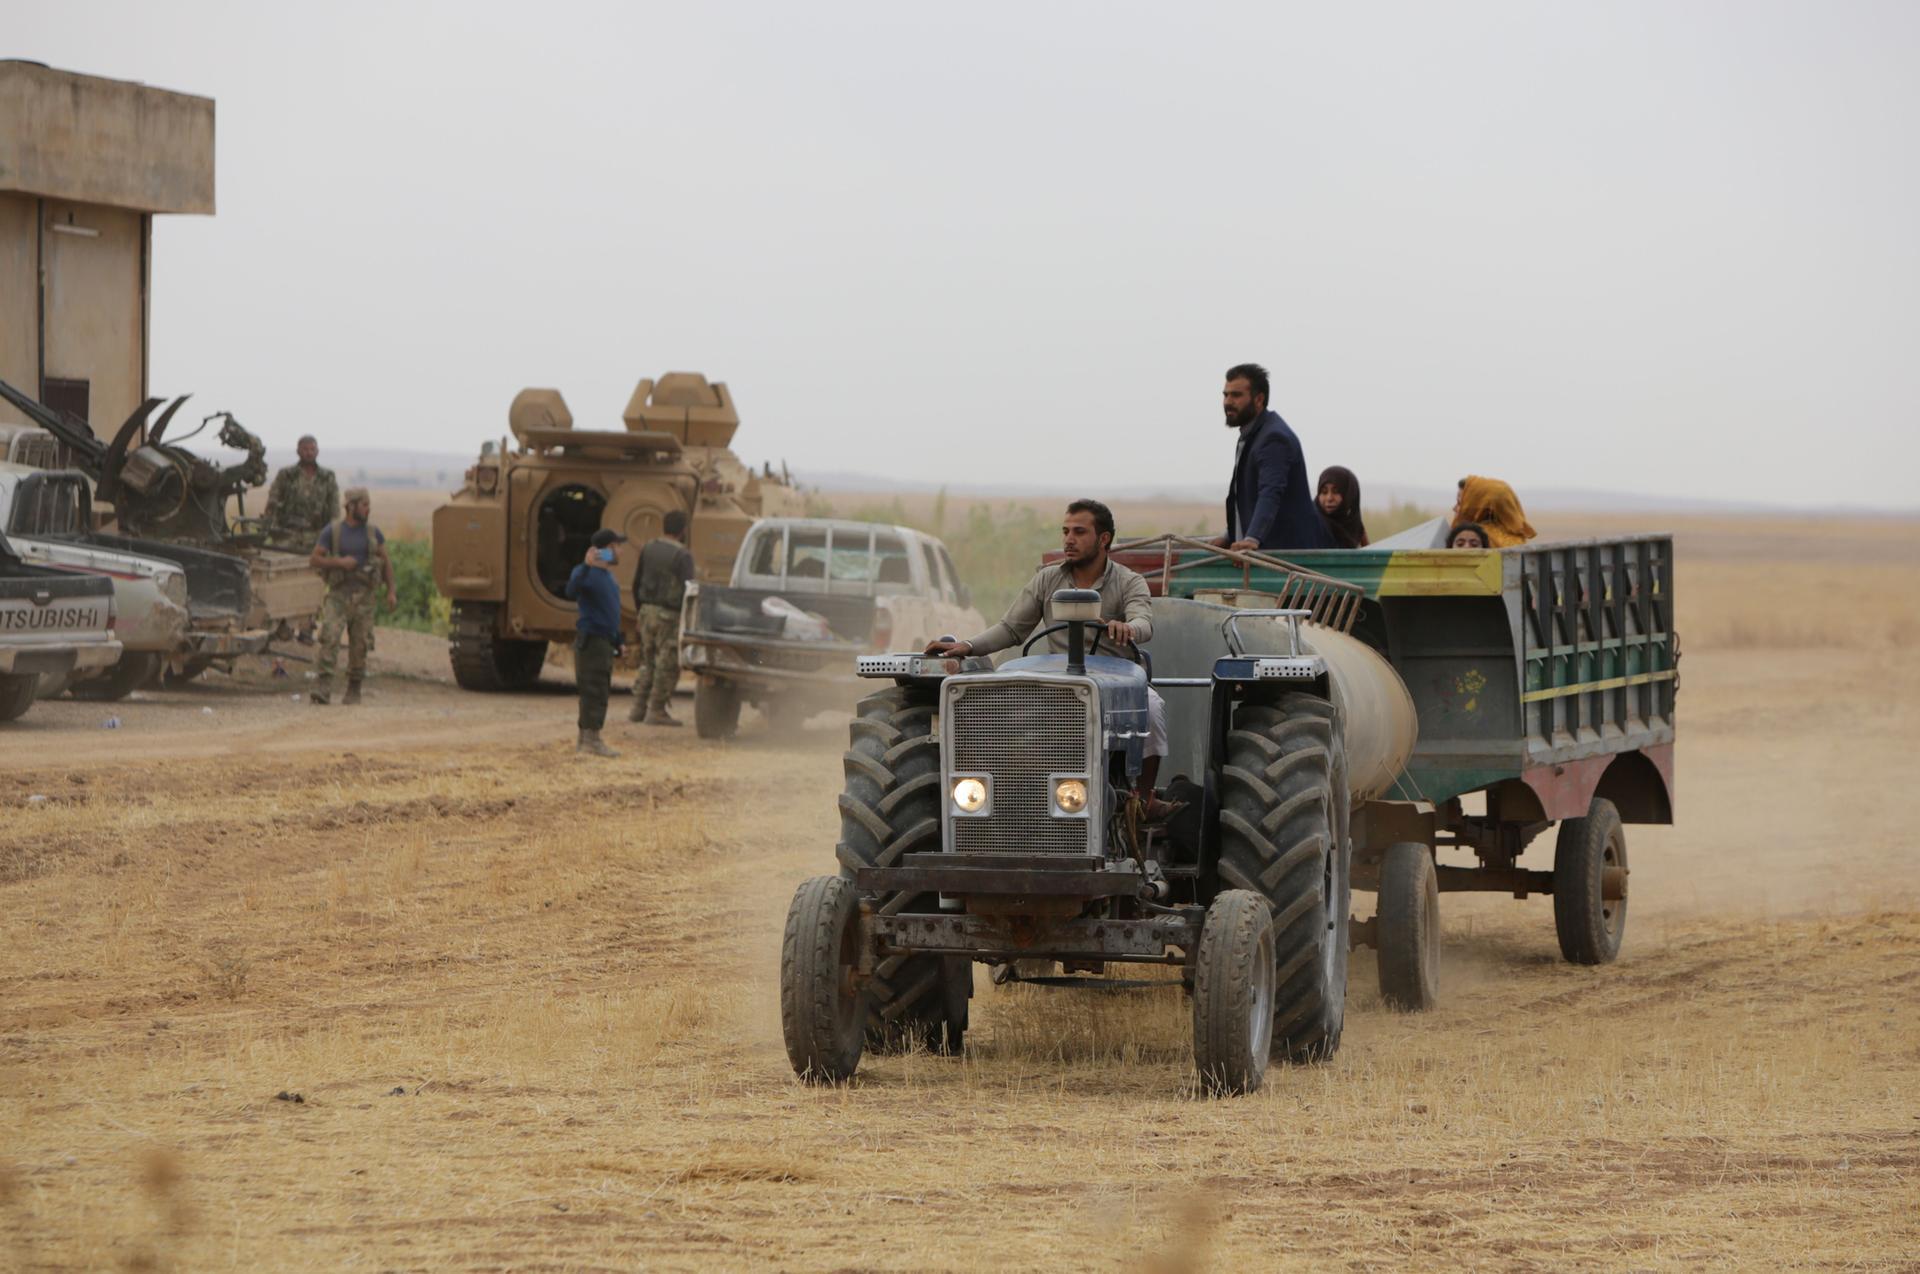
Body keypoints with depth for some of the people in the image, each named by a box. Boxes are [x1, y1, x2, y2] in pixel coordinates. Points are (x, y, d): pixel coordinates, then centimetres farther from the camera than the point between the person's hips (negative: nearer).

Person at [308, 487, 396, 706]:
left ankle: (354, 691, 17)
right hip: (338, 593, -2)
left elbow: (386, 562, 13)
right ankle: (324, 689, -21)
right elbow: (314, 559, -1)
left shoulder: (372, 532, 6)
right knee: (329, 637, -17)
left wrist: (391, 591, 7)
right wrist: (339, 562, -16)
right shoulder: (332, 531, -1)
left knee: (359, 644, 3)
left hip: (363, 595, 2)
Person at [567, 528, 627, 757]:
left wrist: (618, 641, 24)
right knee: (594, 690, -10)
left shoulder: (608, 575, 16)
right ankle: (591, 739, -9)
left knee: (600, 691, 13)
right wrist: (586, 566, -42)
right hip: (591, 639, -10)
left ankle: (585, 740, 19)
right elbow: (572, 591, -34)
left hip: (605, 641, 10)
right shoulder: (588, 573, -13)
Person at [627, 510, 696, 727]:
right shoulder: (682, 556, -13)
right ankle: (656, 711, 1)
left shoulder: (649, 549, 8)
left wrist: (639, 608, 25)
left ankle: (638, 708, 15)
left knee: (648, 662, 17)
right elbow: (687, 589, -19)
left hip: (647, 611, 7)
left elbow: (636, 582, 15)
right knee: (668, 665, 1)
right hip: (669, 615, -7)